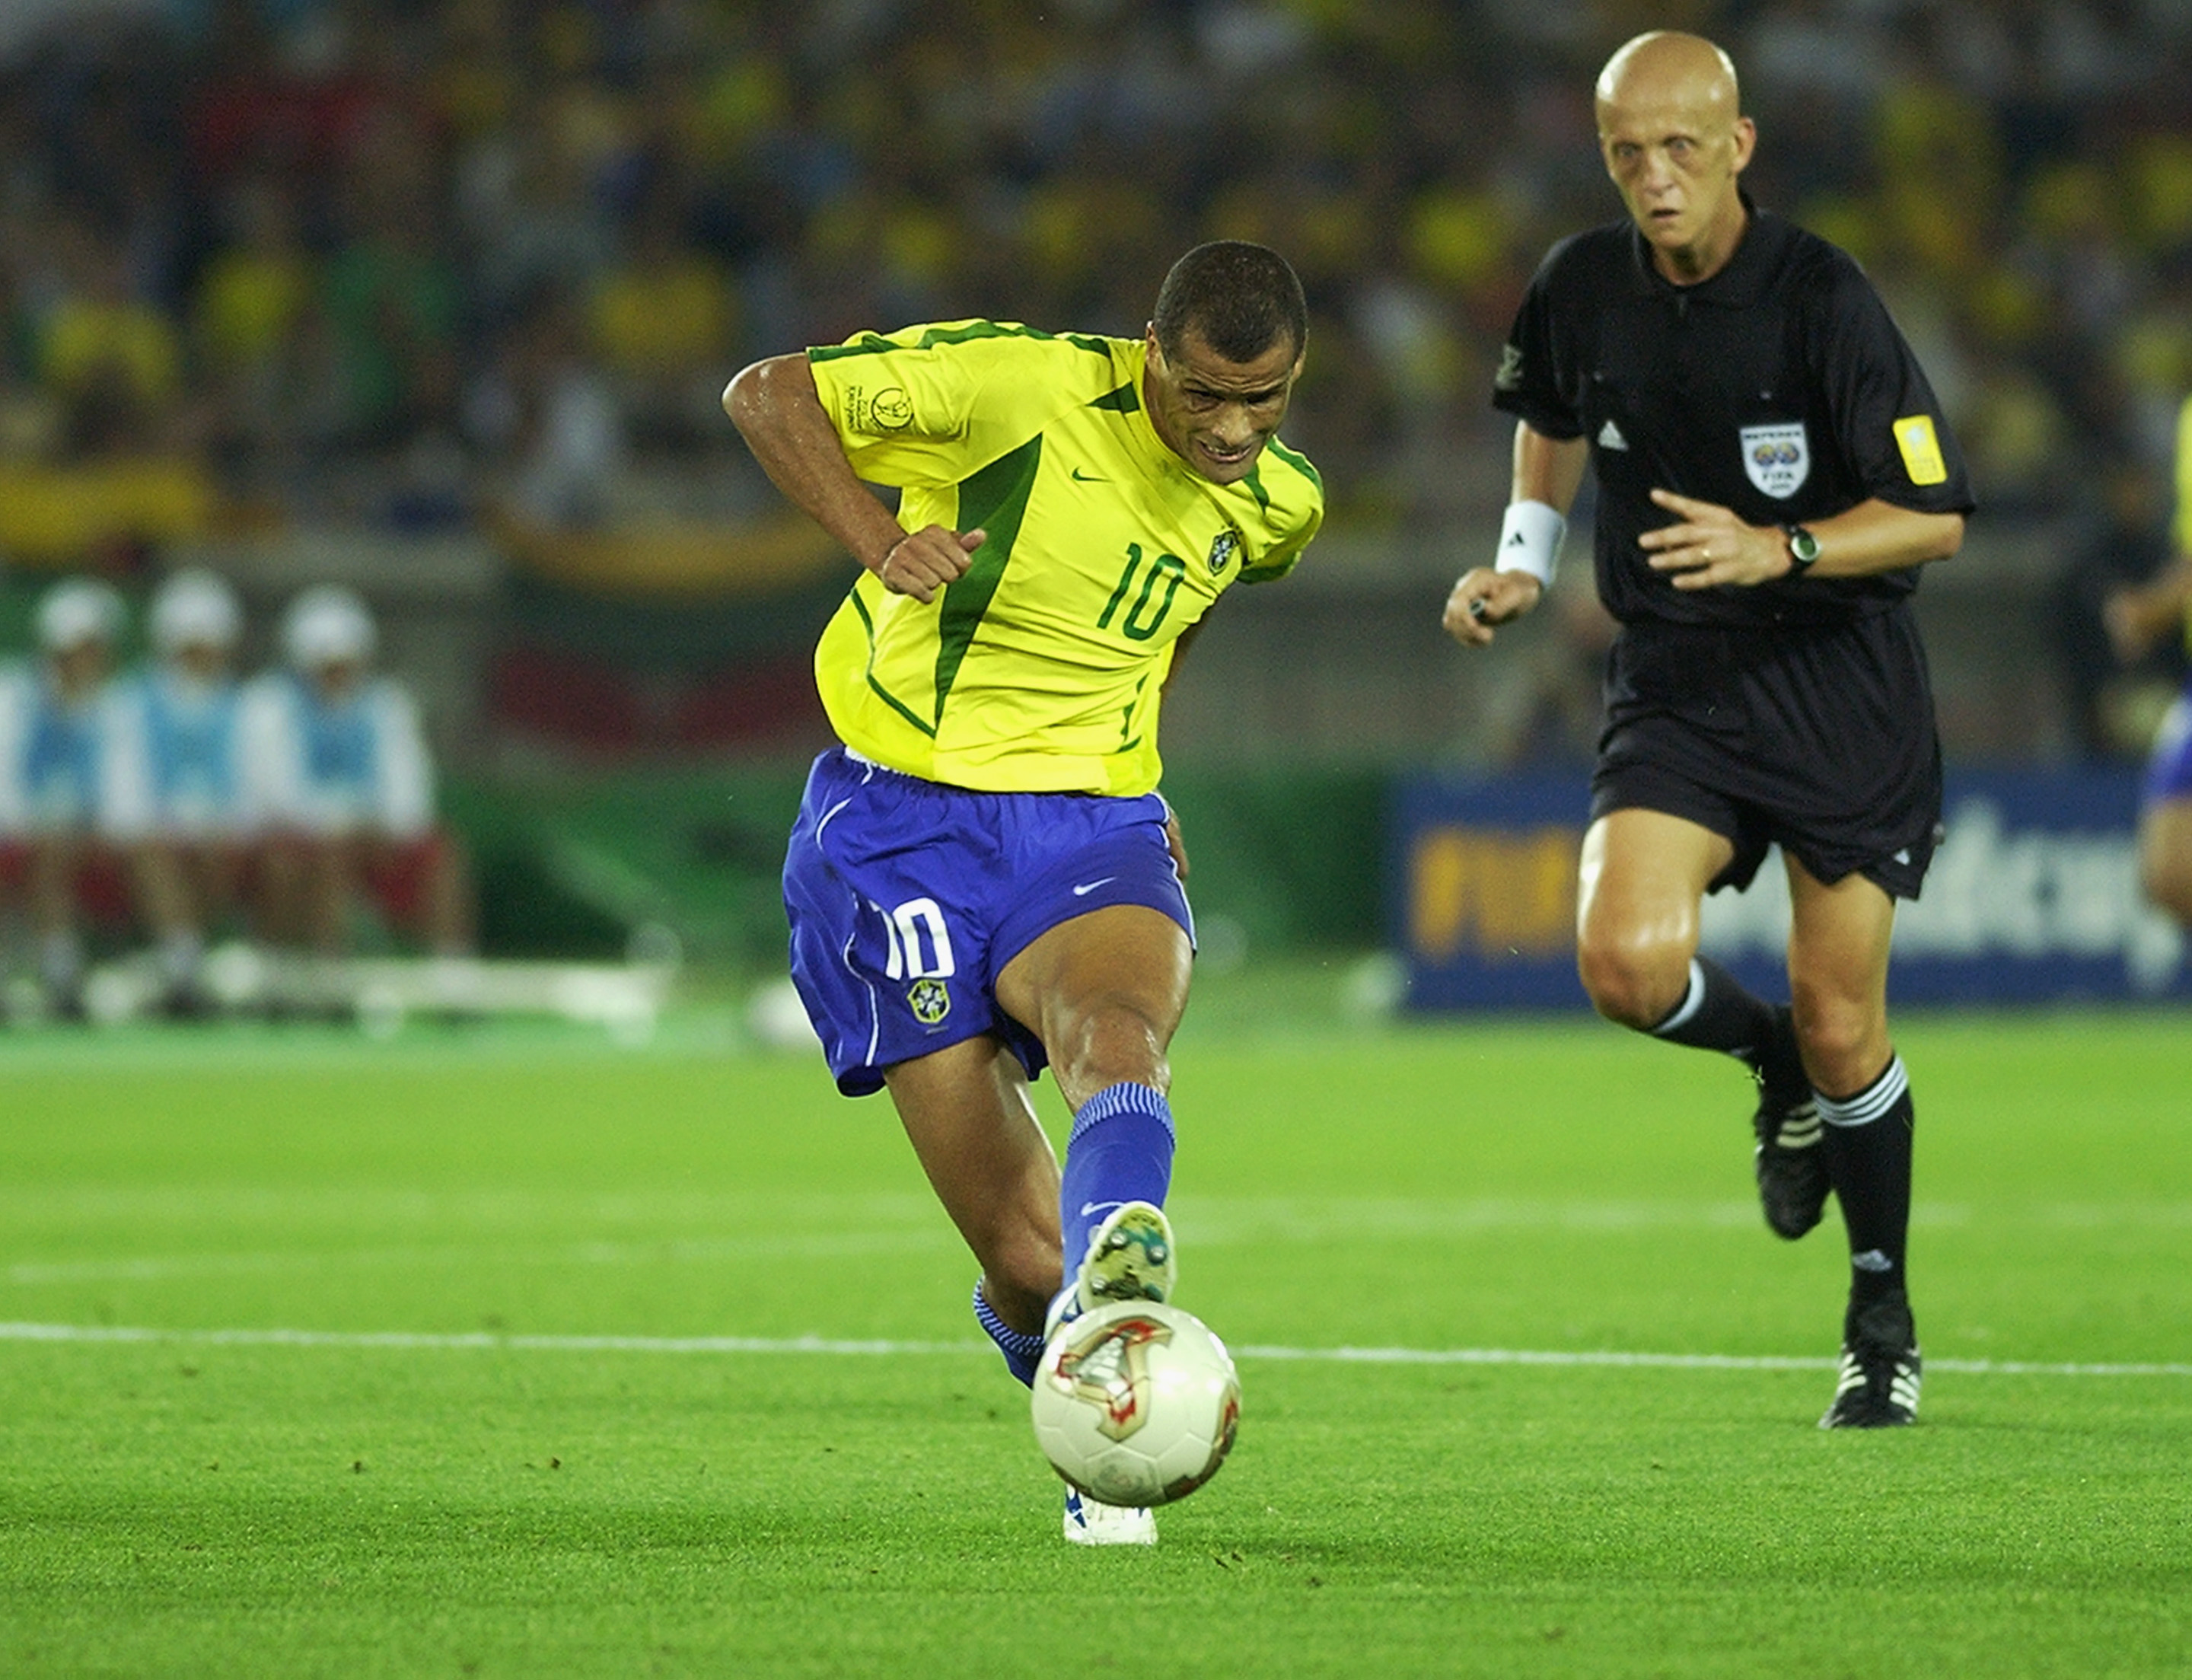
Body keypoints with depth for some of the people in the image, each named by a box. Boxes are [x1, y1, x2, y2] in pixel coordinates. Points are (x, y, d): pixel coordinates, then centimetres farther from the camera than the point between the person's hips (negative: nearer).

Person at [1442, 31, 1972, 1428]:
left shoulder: (1819, 298, -15)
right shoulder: (1584, 289, -2)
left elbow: (1937, 517, -12)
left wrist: (1780, 550, -26)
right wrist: (1522, 560, 8)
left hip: (1844, 684, -3)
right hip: (1674, 685, 3)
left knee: (1841, 1029, -1)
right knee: (1627, 959, -22)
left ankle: (1884, 1321, 23)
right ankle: (1775, 1064, 14)